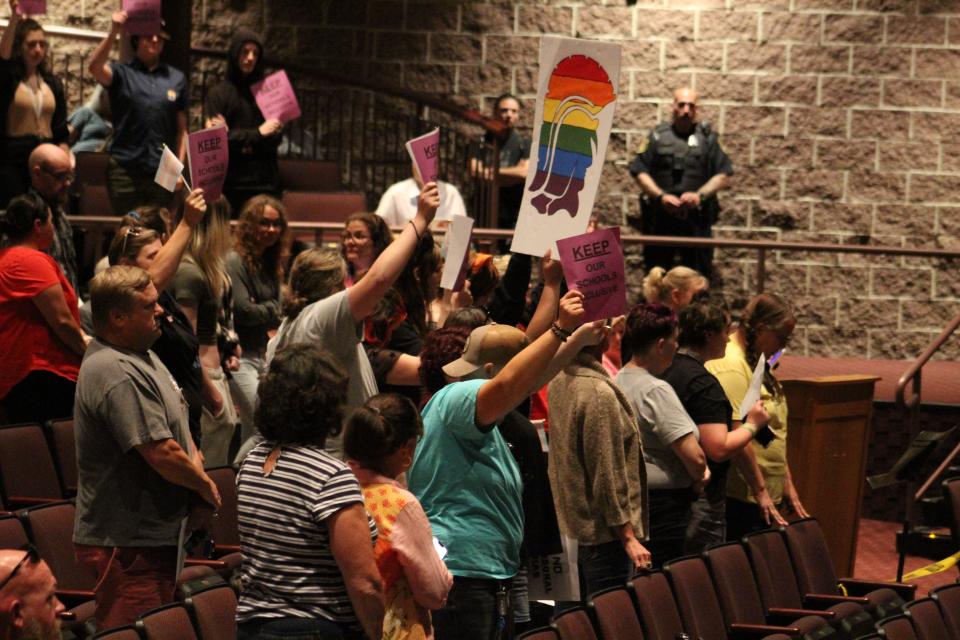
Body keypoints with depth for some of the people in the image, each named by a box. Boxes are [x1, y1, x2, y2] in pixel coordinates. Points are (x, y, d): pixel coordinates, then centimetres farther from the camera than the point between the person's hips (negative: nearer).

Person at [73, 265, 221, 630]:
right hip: (128, 545, -11)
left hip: (154, 534, 11)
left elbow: (177, 426, 22)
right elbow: (161, 453, -25)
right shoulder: (117, 374, -23)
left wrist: (197, 473, 2)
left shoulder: (142, 357, 13)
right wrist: (206, 488, -8)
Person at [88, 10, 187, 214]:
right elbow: (95, 68, -19)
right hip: (125, 171, -2)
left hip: (162, 173, 2)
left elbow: (181, 130, 12)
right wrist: (113, 33, -28)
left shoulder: (176, 78, 11)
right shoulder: (122, 73, 4)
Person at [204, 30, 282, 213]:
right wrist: (257, 134, -7)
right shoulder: (219, 93, 5)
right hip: (231, 182, -2)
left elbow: (276, 137, 4)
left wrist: (240, 140, -10)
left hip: (265, 182, 2)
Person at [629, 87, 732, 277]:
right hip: (660, 219, 0)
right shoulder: (658, 136, 6)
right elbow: (639, 171, 1)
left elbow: (723, 175, 3)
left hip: (696, 220, 0)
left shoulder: (707, 137, 7)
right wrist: (661, 196, -12)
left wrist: (700, 195, -12)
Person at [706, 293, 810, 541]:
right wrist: (760, 492, -21)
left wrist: (787, 484, 22)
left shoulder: (755, 362, 17)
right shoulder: (730, 366, -17)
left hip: (767, 493, 10)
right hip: (740, 497, -10)